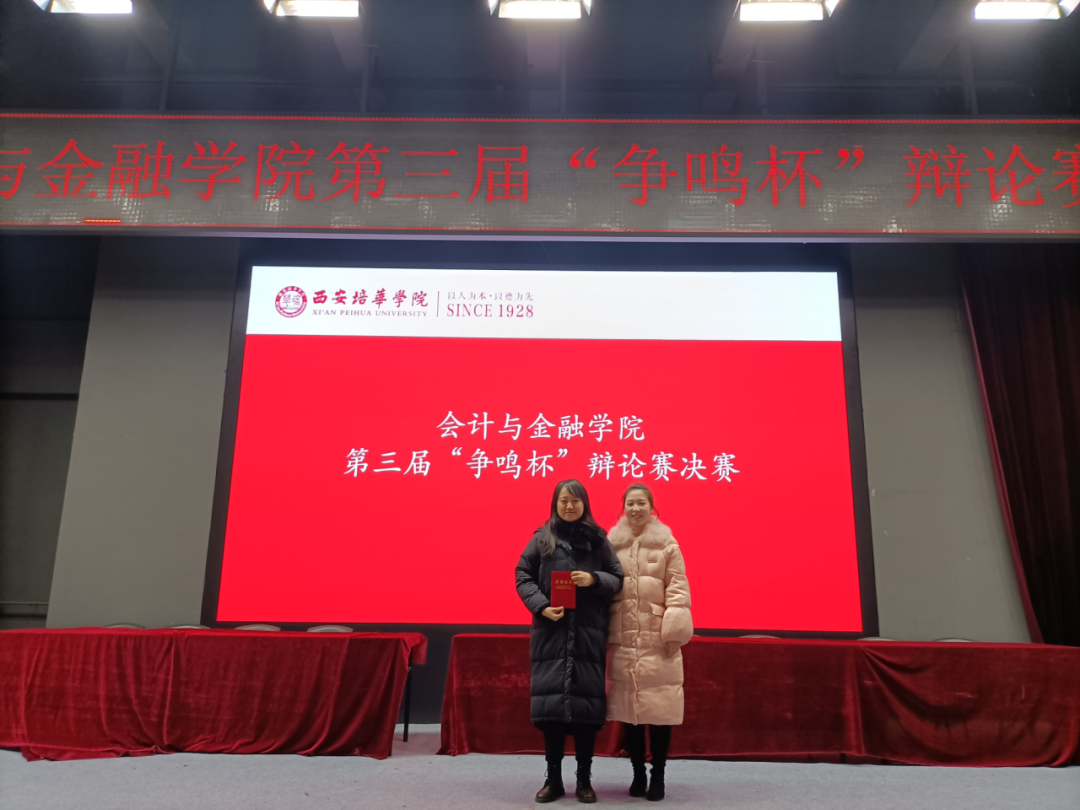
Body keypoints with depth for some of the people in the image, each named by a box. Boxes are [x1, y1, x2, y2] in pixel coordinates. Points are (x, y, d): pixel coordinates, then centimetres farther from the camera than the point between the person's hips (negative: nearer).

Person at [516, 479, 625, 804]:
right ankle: (553, 778, 14)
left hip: (589, 633, 0)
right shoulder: (542, 538, 5)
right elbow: (523, 576, 4)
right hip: (551, 632, 0)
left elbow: (618, 578, 8)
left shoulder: (598, 539, 7)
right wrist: (541, 606, -11)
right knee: (550, 700, 0)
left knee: (586, 702, 1)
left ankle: (584, 779, 16)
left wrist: (594, 579, -13)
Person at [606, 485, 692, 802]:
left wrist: (674, 632, -9)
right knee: (628, 708, 8)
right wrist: (604, 634, 5)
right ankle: (638, 773, 23)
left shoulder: (667, 544, 0)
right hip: (623, 640, 2)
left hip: (657, 639, -2)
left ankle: (658, 775, 17)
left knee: (660, 708, 1)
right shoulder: (613, 544, 6)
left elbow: (677, 589, -3)